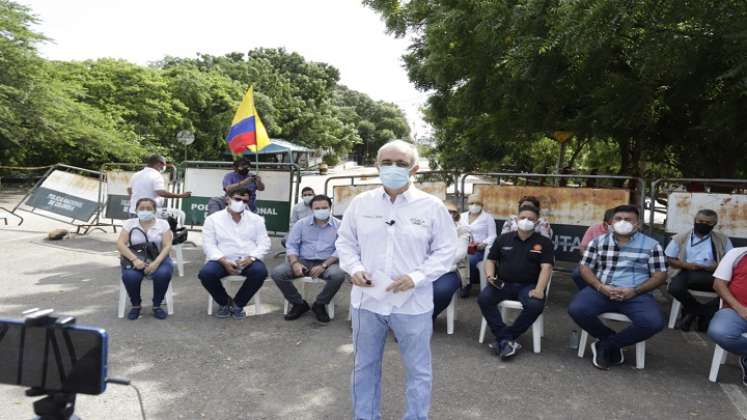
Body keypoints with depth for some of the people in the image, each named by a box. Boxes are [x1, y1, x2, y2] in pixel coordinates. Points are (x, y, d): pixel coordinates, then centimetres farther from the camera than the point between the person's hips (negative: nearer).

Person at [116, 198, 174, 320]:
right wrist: (134, 259, -22)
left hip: (158, 258, 0)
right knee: (130, 276, -32)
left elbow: (167, 246, -6)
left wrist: (156, 262, -23)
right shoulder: (129, 223, 5)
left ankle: (157, 306, -6)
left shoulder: (163, 224, 3)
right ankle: (136, 306, -1)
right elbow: (120, 244, -6)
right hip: (135, 259, 1)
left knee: (163, 274, -33)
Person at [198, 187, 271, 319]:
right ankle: (224, 302, 2)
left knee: (260, 271, -31)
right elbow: (209, 244, -2)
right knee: (206, 273, -30)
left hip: (248, 260, 1)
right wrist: (224, 261, -19)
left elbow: (264, 243, 3)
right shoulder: (213, 219, 6)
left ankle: (238, 304, -5)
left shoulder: (256, 219, 10)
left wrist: (250, 258, -16)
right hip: (222, 260, 0)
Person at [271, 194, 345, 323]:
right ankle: (299, 304, 0)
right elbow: (292, 245, 4)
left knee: (338, 275, -35)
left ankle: (319, 305, -6)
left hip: (326, 263, -2)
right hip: (303, 261, 2)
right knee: (277, 272, -21)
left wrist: (323, 266, -19)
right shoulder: (301, 223, 7)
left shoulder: (339, 225, -1)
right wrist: (295, 263, -16)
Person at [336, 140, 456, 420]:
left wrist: (416, 276, -17)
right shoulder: (361, 203, 1)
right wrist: (354, 268, -9)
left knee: (418, 370, 14)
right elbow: (345, 241, 9)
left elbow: (444, 250, -3)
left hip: (413, 303, -2)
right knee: (365, 366, 19)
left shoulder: (432, 206, -6)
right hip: (367, 300, 3)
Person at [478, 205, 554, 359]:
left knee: (535, 305, -34)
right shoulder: (504, 238, 12)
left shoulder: (543, 242, 5)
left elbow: (546, 267, -6)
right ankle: (506, 340, -24)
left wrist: (539, 289, -22)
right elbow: (490, 260, 15)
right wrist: (490, 276, -7)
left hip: (528, 285, -2)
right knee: (484, 298, -27)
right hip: (503, 283, 2)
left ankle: (503, 339, -19)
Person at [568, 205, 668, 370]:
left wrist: (634, 291, -12)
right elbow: (585, 268, 7)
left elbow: (660, 276, 4)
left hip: (635, 295, -1)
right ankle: (613, 344, 1)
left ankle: (605, 345, -6)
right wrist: (600, 286, -12)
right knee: (576, 309, -27)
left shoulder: (651, 245, 7)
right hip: (601, 291, 1)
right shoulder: (598, 241, 11)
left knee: (654, 322, -30)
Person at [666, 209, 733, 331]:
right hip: (685, 272, -1)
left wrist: (716, 267, -13)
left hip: (709, 276, 1)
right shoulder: (680, 238, 10)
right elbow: (668, 259, 8)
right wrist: (686, 265, -10)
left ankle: (692, 312, -13)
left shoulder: (722, 239, 15)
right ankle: (705, 313, -8)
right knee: (675, 288, -35)